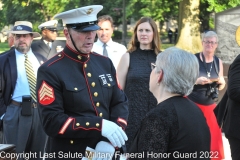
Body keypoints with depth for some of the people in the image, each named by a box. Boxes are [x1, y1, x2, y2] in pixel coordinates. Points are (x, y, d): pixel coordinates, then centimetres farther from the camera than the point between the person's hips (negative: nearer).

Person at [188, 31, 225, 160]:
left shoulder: (218, 62, 7)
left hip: (210, 106, 4)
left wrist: (221, 81, -7)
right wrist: (196, 81, -24)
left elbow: (221, 87, 15)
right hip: (193, 105, -4)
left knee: (213, 138, 4)